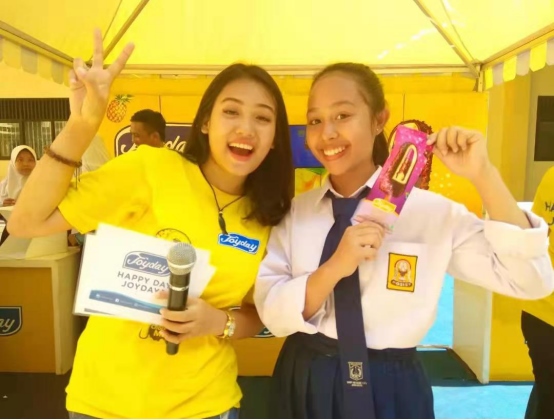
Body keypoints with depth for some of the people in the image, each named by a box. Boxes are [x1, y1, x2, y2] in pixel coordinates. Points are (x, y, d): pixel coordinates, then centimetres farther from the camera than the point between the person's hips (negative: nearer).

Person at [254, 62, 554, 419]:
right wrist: (333, 268, -28)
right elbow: (271, 312, -10)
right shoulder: (295, 212, -4)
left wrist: (484, 176, -24)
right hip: (305, 385, 2)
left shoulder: (431, 211, -10)